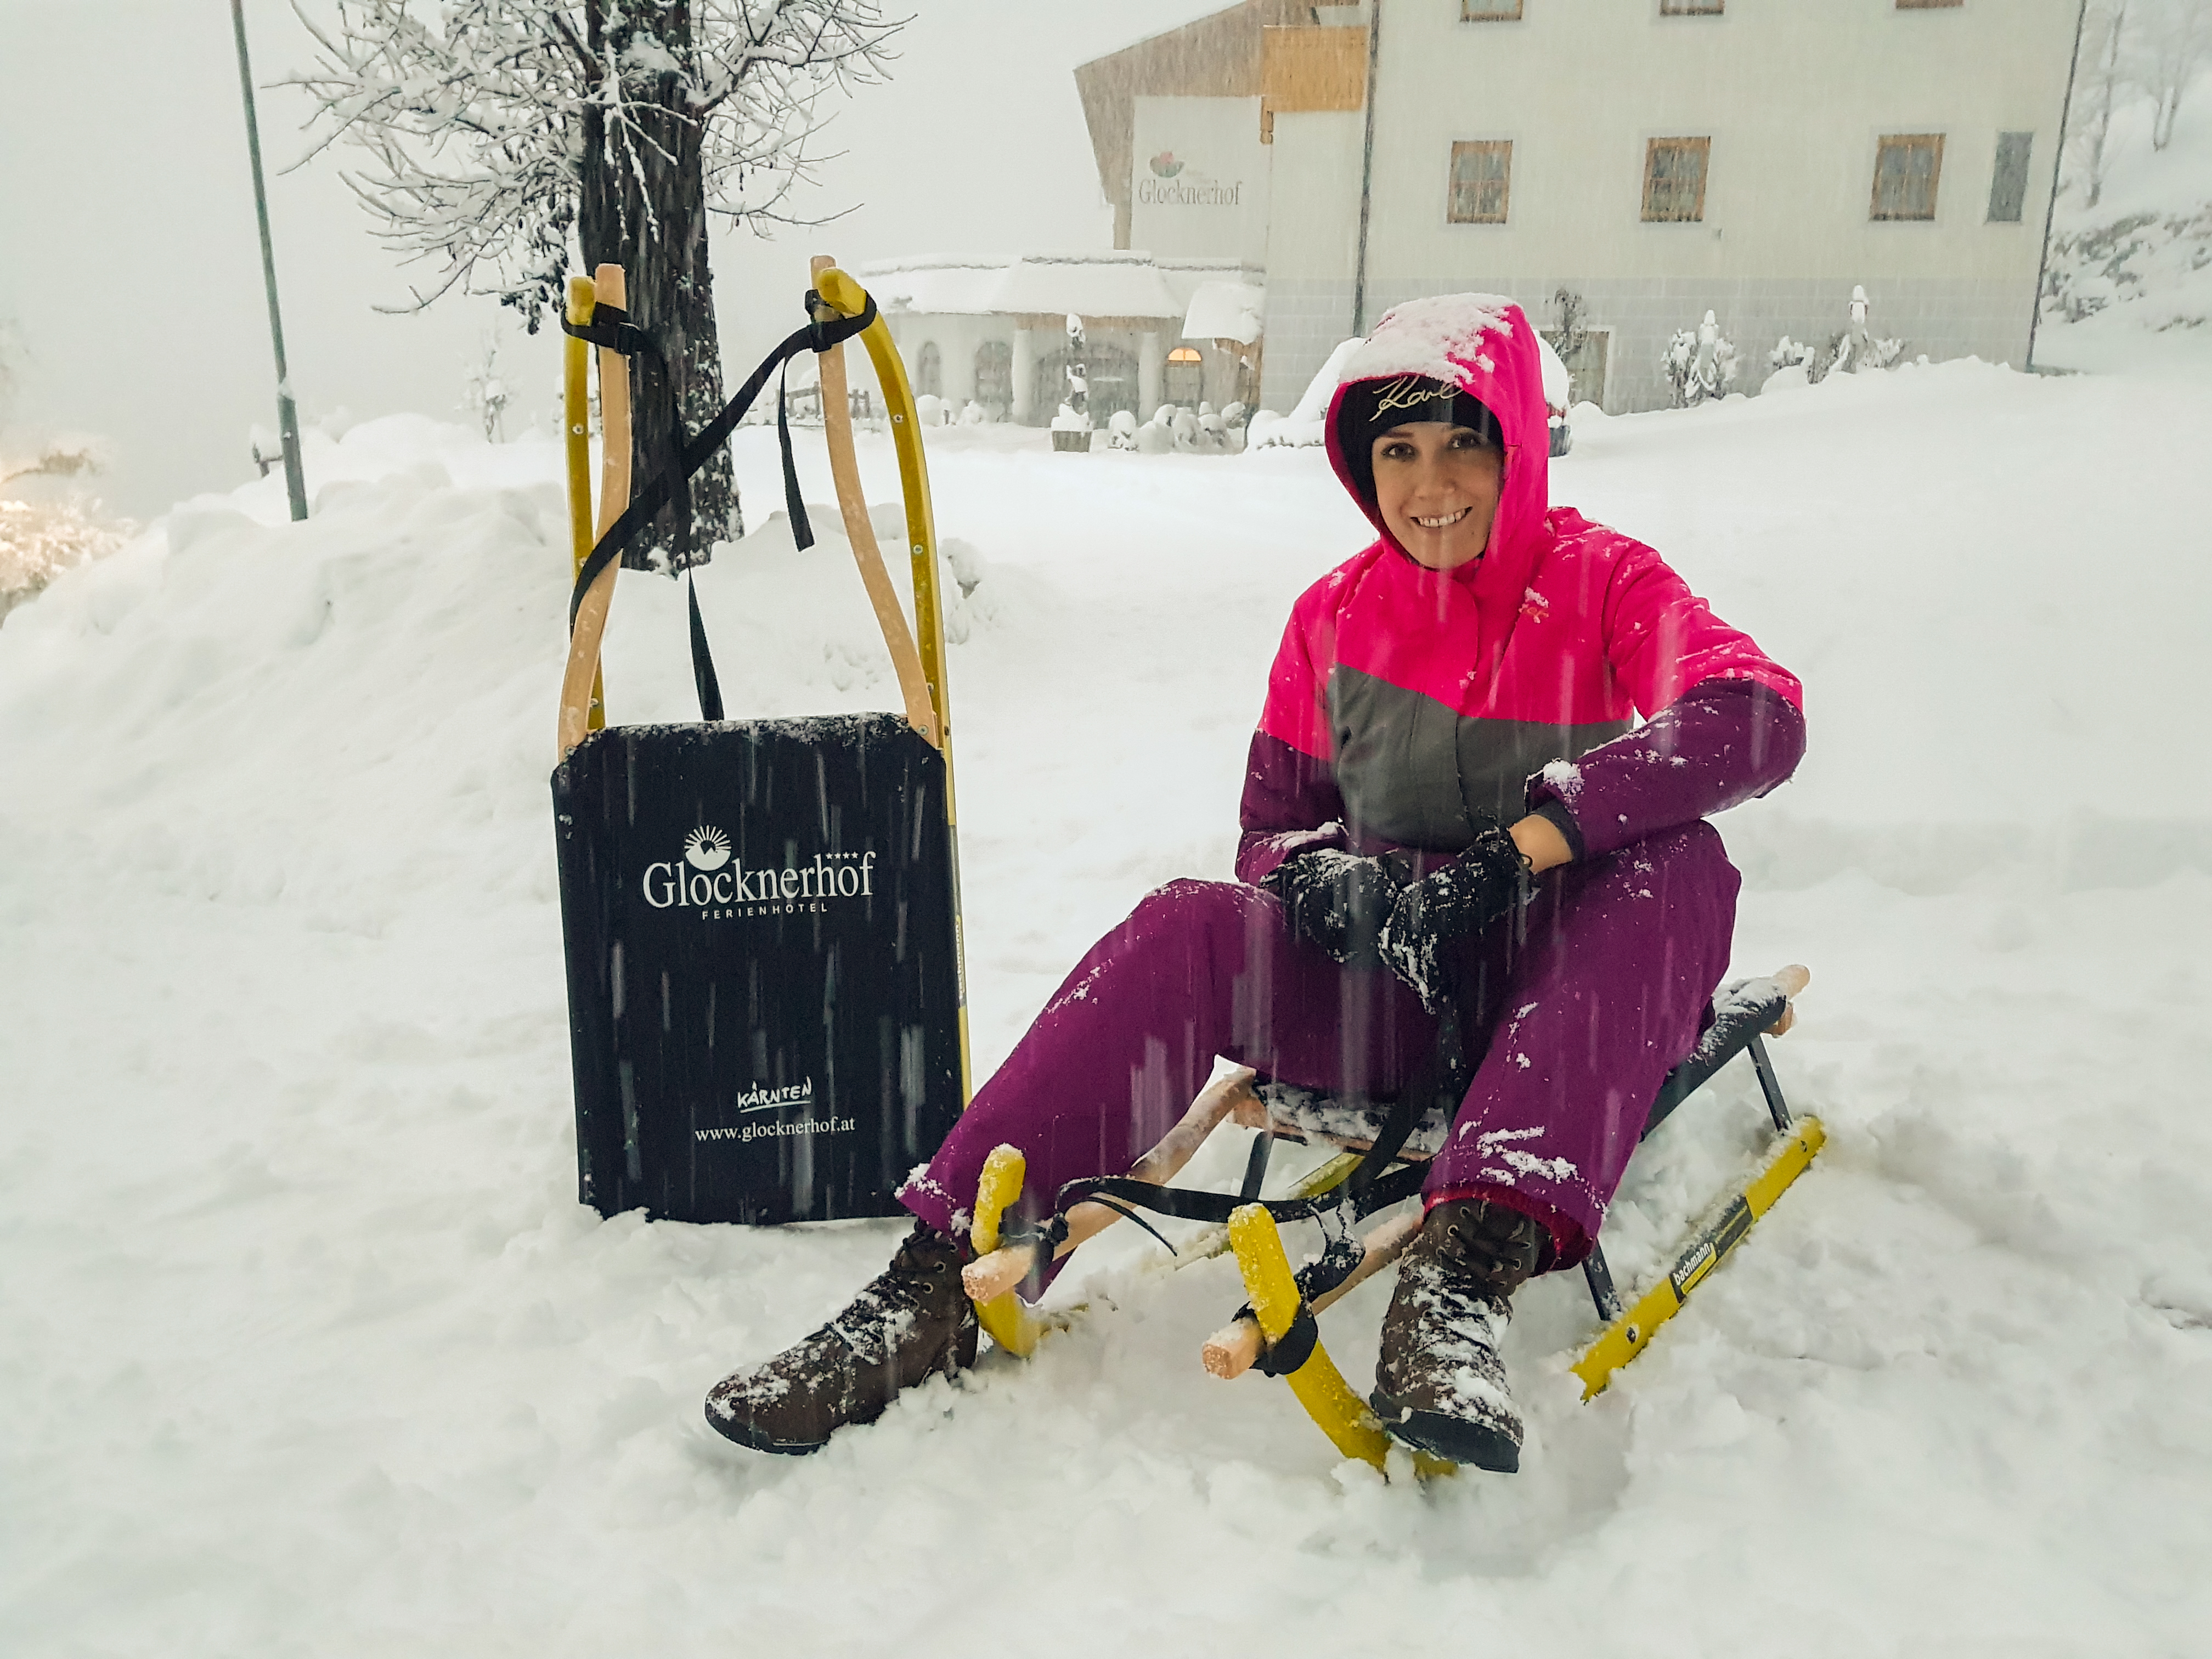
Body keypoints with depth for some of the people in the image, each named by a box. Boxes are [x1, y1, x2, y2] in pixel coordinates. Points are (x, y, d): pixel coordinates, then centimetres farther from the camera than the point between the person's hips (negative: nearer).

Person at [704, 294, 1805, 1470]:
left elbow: (1757, 722, -23)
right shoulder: (1336, 614, 5)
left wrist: (1515, 852, -34)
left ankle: (1471, 1256, -47)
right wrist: (1333, 881, -19)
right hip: (1387, 989, 2)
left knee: (1678, 866, -32)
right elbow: (1272, 832, 7)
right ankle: (933, 1289, -29)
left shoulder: (1604, 583, -4)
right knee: (1190, 931, -26)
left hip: (1565, 993, -1)